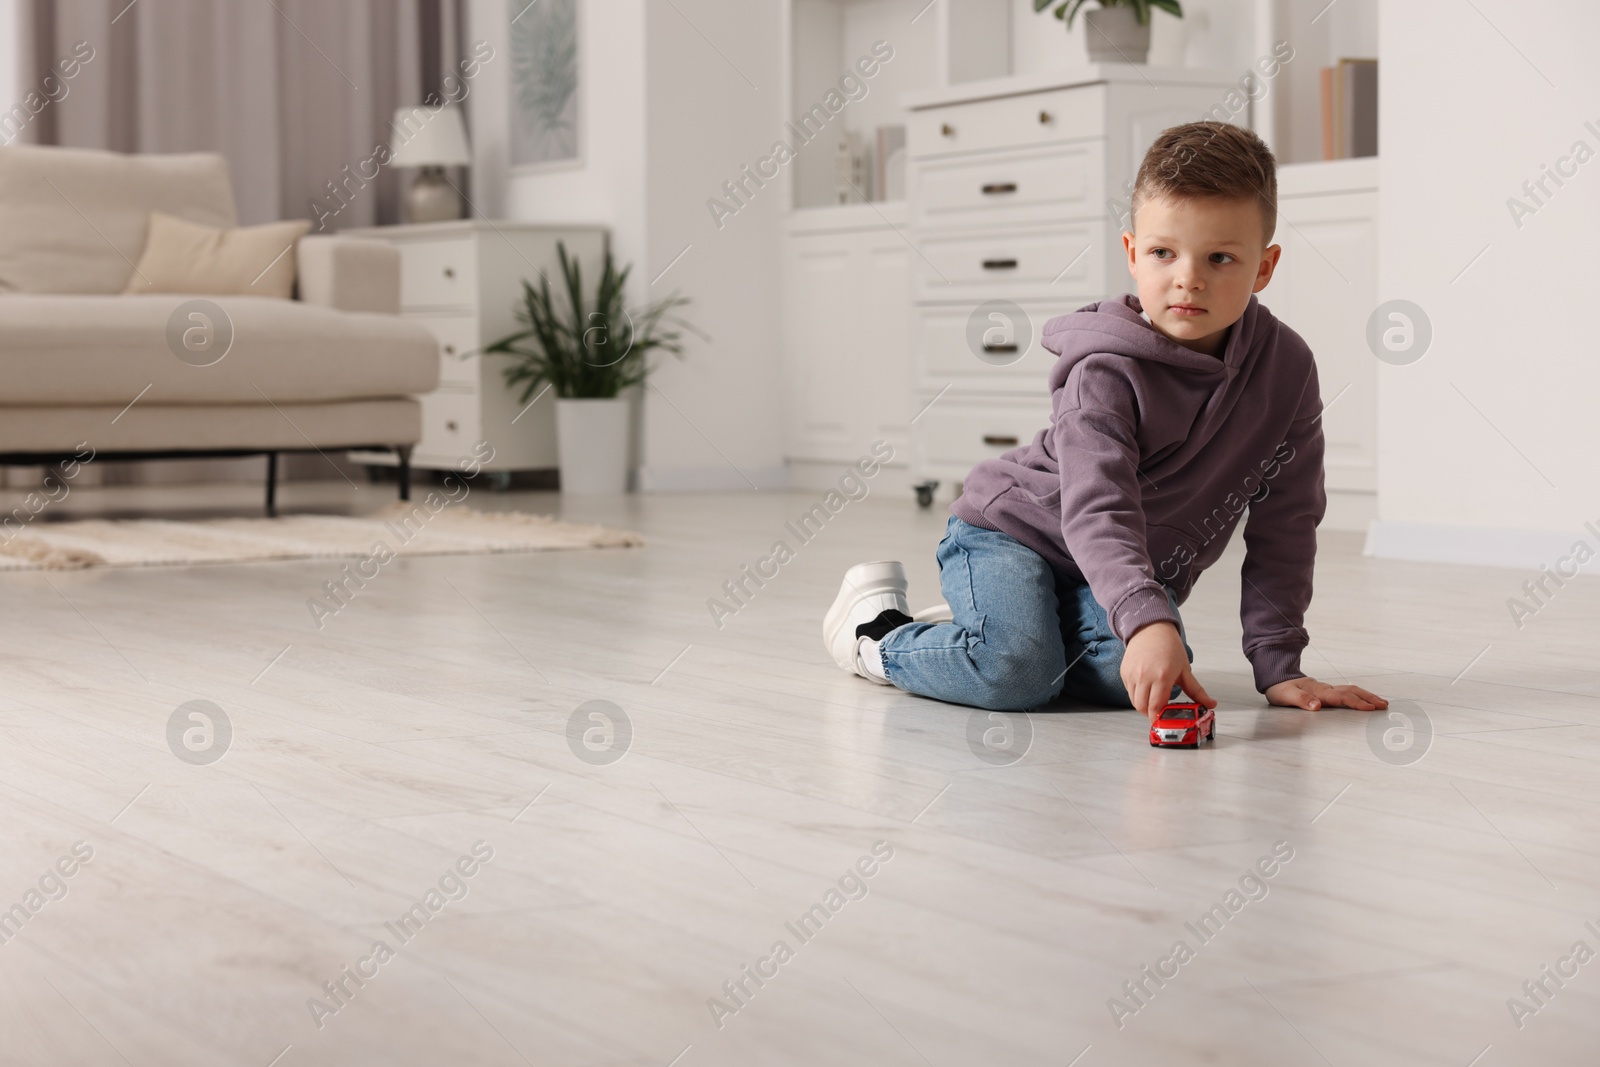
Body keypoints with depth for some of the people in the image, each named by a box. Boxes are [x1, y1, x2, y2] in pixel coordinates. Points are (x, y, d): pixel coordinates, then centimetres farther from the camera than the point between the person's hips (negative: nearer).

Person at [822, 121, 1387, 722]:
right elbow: (1097, 513, -35)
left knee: (1122, 674, -25)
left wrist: (1277, 663, -12)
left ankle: (995, 627, 7)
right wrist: (1147, 621, -52)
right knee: (1015, 675, -29)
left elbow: (1283, 527, -6)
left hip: (1137, 571, 5)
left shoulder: (1287, 368, -11)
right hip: (1011, 528, -5)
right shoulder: (1108, 371, -25)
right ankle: (880, 628, 2)